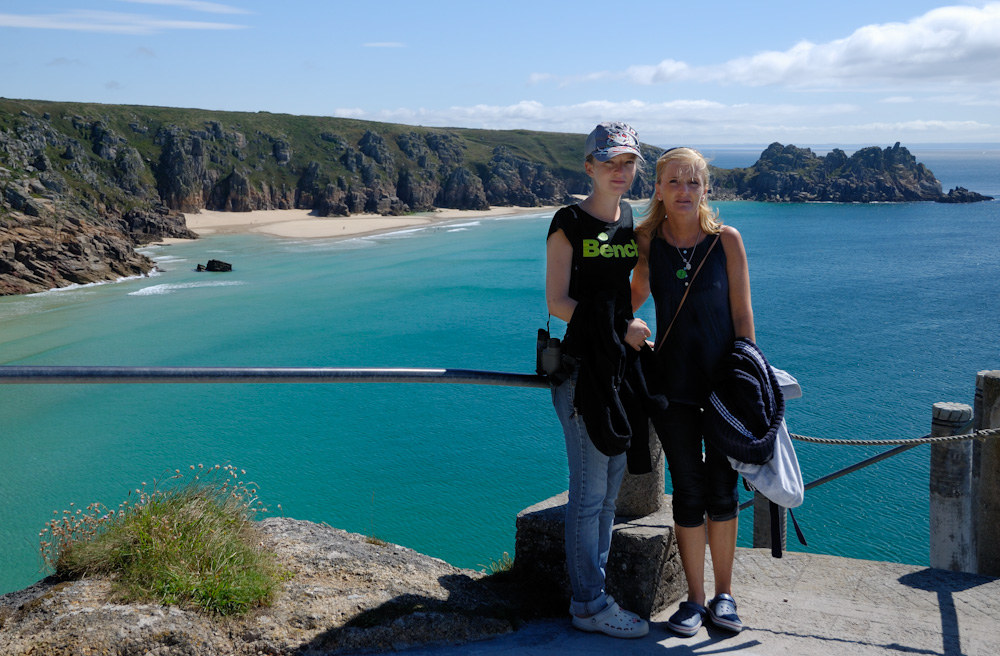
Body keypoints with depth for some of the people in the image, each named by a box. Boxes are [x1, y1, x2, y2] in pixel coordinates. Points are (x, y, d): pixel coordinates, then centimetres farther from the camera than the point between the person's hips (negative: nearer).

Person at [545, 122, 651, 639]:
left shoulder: (633, 223, 14)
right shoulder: (570, 223, -7)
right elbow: (556, 301, -11)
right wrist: (620, 327, -14)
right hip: (582, 364, -7)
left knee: (611, 484, 11)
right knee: (590, 489, -3)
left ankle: (593, 589, 22)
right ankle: (589, 605, 7)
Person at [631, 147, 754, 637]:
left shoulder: (726, 240, -4)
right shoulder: (646, 241, -1)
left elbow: (742, 313, -1)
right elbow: (636, 297, 16)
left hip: (724, 378, -1)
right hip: (673, 382, 1)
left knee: (721, 490, 7)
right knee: (688, 491, 5)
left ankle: (724, 595, 24)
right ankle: (695, 599, 19)